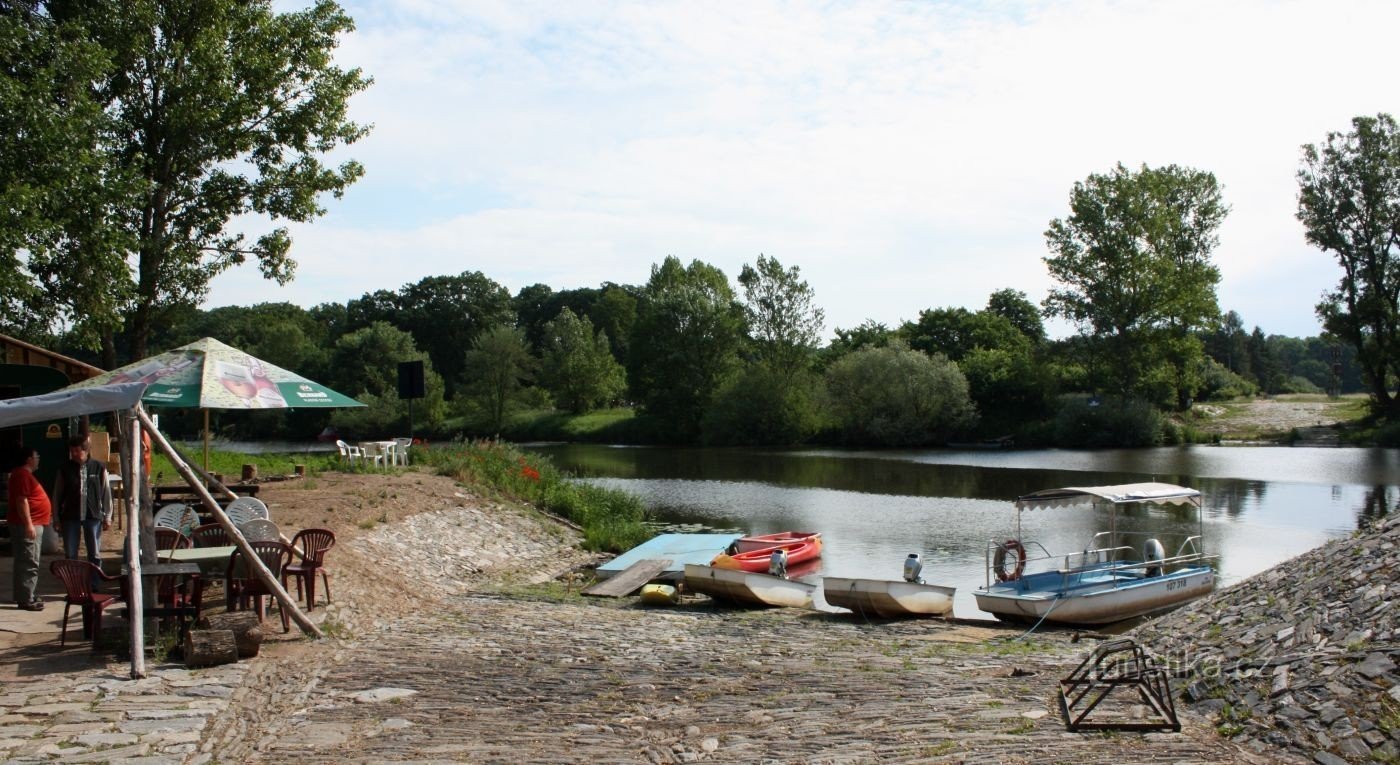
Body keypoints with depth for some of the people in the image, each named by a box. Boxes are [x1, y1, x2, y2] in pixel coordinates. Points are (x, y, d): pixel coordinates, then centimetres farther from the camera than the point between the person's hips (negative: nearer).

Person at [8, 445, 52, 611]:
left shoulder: (24, 474, 18)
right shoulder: (23, 475, -15)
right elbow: (21, 501, -22)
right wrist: (28, 524, -25)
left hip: (32, 524, 11)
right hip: (28, 525, -11)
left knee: (24, 562, 15)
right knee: (29, 563, -11)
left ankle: (25, 596, 21)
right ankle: (26, 599, -11)